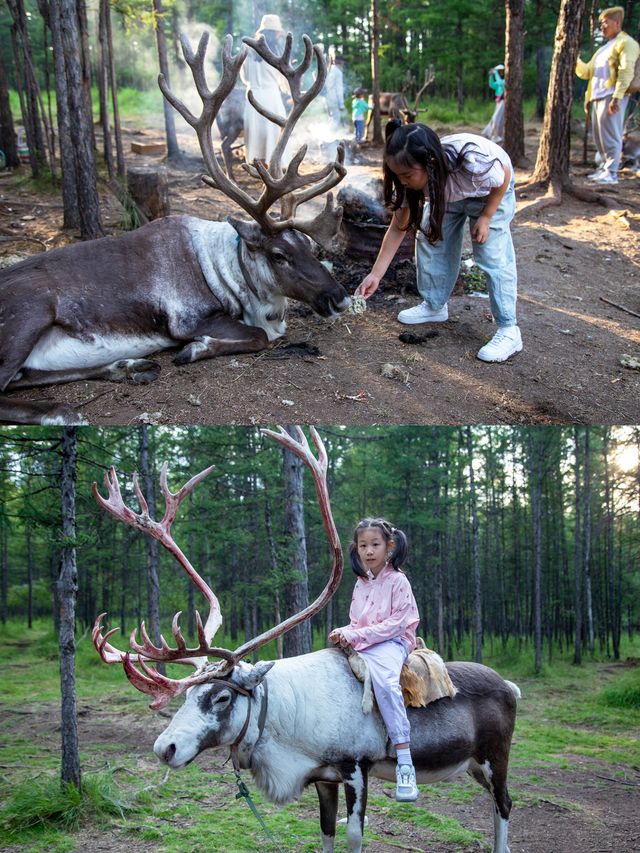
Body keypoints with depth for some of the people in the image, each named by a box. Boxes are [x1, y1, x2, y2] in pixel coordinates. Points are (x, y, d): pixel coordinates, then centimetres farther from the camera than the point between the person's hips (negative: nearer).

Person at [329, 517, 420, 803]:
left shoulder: (397, 581, -5)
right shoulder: (361, 583, 16)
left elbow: (397, 623, -12)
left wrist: (357, 635, -17)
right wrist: (346, 634, -3)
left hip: (390, 643, -8)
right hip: (359, 646, 8)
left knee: (384, 680, -37)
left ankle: (405, 764, -40)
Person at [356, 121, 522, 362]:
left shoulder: (472, 161, -47)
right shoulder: (411, 177, -30)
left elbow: (504, 175, -23)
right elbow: (398, 228, -19)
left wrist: (485, 218, -20)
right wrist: (376, 274, -22)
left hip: (490, 191, -5)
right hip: (446, 193, 5)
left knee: (492, 256, -14)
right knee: (429, 240, 1)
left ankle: (508, 331, -8)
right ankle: (434, 306, 21)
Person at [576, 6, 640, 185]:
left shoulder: (625, 43, -3)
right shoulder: (604, 48, 25)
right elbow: (587, 72, 27)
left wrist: (616, 98, -24)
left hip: (611, 97, -9)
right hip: (597, 97, 9)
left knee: (610, 136, -10)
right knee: (599, 137, 10)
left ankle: (611, 173, -9)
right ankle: (604, 167, 18)